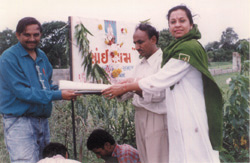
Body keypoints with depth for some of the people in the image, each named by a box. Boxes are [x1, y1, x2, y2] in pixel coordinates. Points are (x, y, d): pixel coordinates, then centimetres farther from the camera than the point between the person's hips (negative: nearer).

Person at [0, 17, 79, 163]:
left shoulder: (42, 56, 14)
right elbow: (21, 91, -18)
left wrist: (65, 92, 0)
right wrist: (58, 95, -21)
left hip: (43, 121, 8)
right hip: (20, 122, -8)